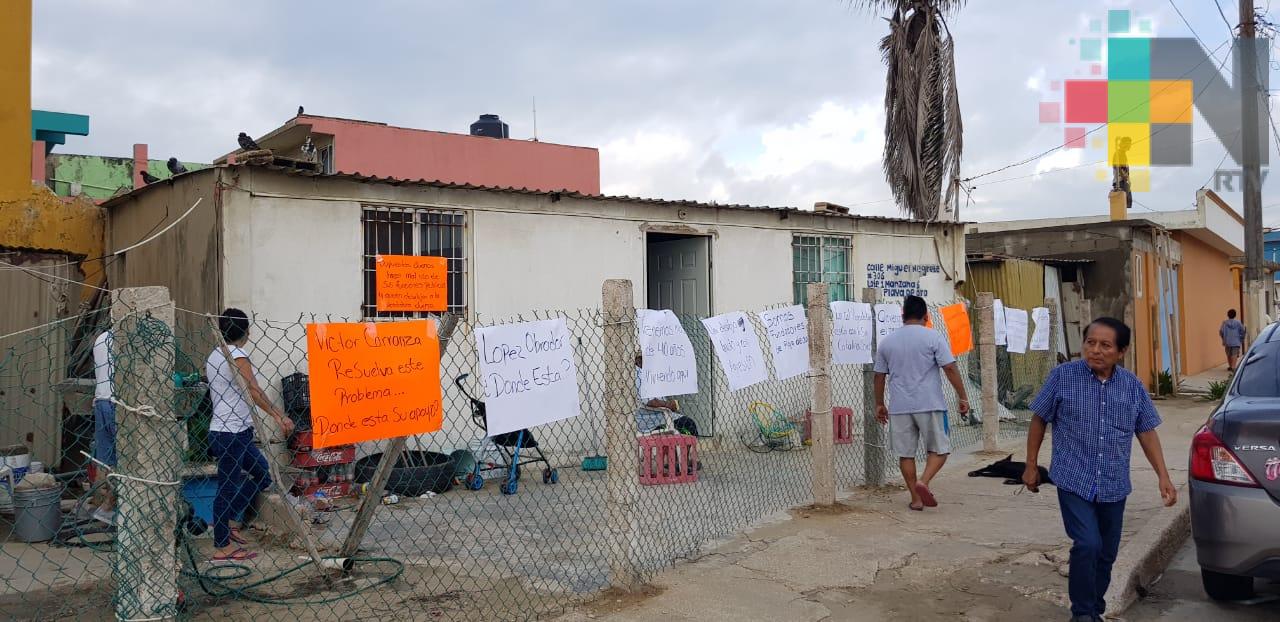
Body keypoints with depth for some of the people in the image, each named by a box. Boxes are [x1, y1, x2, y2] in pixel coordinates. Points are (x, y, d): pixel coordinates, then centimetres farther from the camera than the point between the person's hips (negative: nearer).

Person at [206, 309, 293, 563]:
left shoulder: (214, 355, 13)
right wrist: (279, 416, -27)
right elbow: (255, 392, -24)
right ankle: (222, 547, 6)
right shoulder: (238, 356, -14)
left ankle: (223, 523, 18)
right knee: (228, 487, -2)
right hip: (231, 434, -9)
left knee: (263, 475, 13)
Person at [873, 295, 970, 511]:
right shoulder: (933, 337, -4)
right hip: (929, 404, -3)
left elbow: (880, 375, 11)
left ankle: (916, 499, 13)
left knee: (905, 453, 10)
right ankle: (923, 482, -13)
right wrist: (963, 398, -1)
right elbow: (950, 369, -8)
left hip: (899, 407, 3)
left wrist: (879, 404, 21)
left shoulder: (887, 342, 7)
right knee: (939, 449, 9)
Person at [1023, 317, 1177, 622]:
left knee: (1106, 554, 13)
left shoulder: (1133, 386, 1)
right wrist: (1031, 466, 2)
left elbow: (1147, 433, 9)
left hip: (1114, 487, 4)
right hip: (1074, 482, -4)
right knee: (1087, 545, -16)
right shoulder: (1062, 376, -8)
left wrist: (1163, 476, 2)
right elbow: (1039, 421, 1)